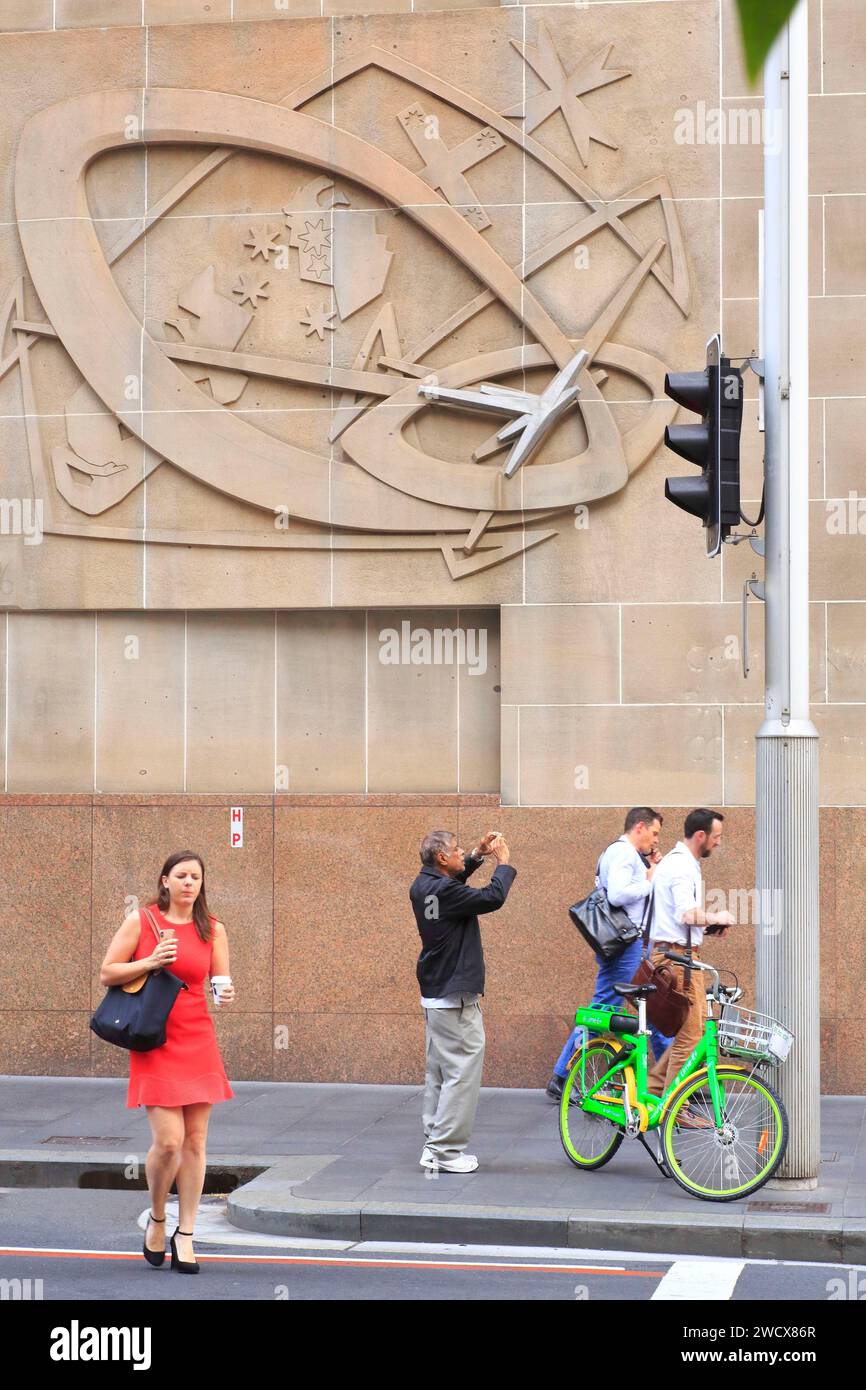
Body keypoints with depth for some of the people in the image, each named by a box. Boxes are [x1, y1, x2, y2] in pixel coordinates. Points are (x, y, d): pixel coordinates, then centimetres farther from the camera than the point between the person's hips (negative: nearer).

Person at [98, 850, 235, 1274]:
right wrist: (151, 962, -14)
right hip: (156, 1045, -3)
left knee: (195, 1140, 3)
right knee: (169, 1140, -11)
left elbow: (222, 984, 7)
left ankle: (185, 1236, 12)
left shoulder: (213, 930, 5)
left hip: (198, 1043, 3)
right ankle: (156, 1219, 15)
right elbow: (107, 973, 0)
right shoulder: (141, 920, -2)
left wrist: (226, 993, -16)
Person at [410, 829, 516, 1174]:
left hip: (435, 995, 10)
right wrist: (503, 863, -9)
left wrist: (478, 855, 16)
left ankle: (434, 1144, 19)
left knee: (439, 1073, 15)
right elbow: (493, 898, -24)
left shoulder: (422, 886, 7)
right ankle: (445, 1149, -5)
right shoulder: (443, 890, -22)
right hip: (456, 997, -10)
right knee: (462, 1071, -5)